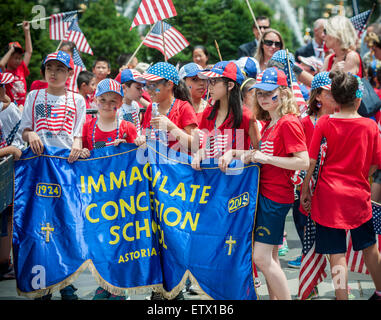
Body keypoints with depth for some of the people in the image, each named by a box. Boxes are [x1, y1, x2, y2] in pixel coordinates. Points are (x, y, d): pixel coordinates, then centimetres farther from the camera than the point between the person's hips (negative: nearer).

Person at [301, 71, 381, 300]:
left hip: (329, 195, -1)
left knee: (337, 253, 1)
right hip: (359, 195, 2)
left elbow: (311, 160, -7)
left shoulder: (324, 123, -6)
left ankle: (342, 296, 1)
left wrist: (305, 189, 2)